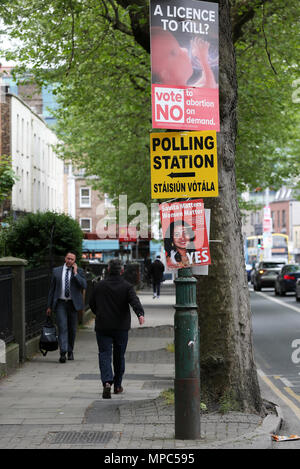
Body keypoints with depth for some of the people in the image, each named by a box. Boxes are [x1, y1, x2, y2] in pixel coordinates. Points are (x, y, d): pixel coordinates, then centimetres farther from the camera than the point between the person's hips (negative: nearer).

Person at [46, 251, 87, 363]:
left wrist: (75, 273, -13)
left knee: (72, 329, 8)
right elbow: (52, 289, 10)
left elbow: (84, 286, -12)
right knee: (62, 327, -12)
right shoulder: (56, 271, 7)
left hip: (73, 304, 0)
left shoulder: (79, 271, 3)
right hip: (60, 303, 0)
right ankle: (63, 353, -19)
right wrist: (49, 306, 8)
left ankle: (70, 351, 24)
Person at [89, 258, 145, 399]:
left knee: (104, 354, -4)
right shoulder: (127, 286, -3)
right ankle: (117, 385, 24)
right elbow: (135, 301, -21)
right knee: (119, 355, 14)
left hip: (103, 327, 0)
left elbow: (92, 304, 12)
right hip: (121, 327, 0)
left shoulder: (99, 286, 2)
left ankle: (107, 382, -26)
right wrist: (140, 314, -35)